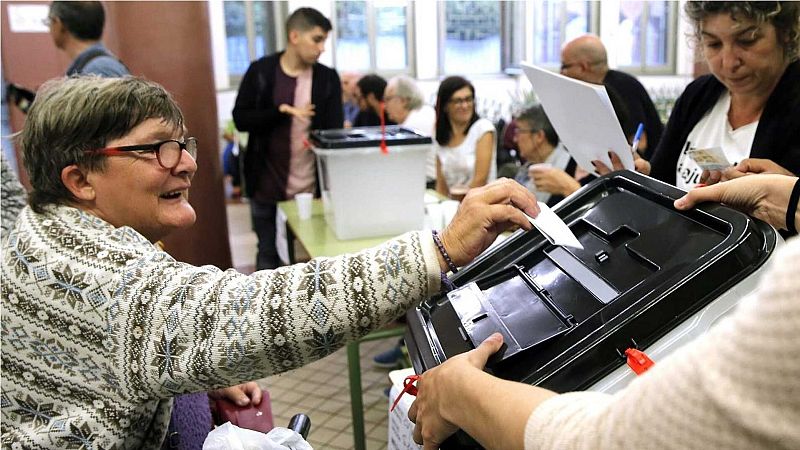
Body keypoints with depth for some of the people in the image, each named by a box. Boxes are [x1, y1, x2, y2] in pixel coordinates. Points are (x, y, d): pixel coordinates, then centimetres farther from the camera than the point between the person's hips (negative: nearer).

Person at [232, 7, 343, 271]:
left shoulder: (328, 78, 0)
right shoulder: (260, 72, -2)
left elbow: (334, 131, -1)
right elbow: (241, 119, -3)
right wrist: (282, 111, -20)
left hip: (310, 187, 1)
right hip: (267, 184, 0)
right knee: (268, 254, 12)